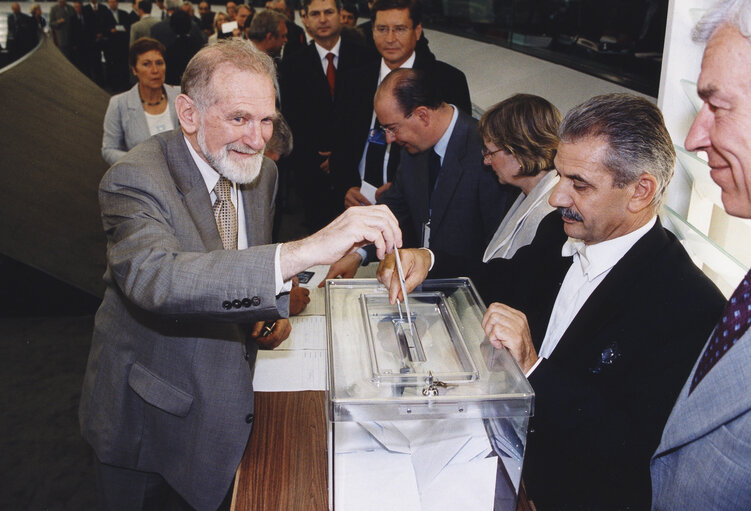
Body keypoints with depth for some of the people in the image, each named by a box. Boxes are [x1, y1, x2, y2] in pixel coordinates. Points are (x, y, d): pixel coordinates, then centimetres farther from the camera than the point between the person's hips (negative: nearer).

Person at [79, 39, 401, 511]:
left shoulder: (261, 172, -3)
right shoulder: (135, 180, -26)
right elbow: (156, 277, -47)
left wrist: (273, 311, -13)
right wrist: (304, 252, -56)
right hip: (149, 418, -5)